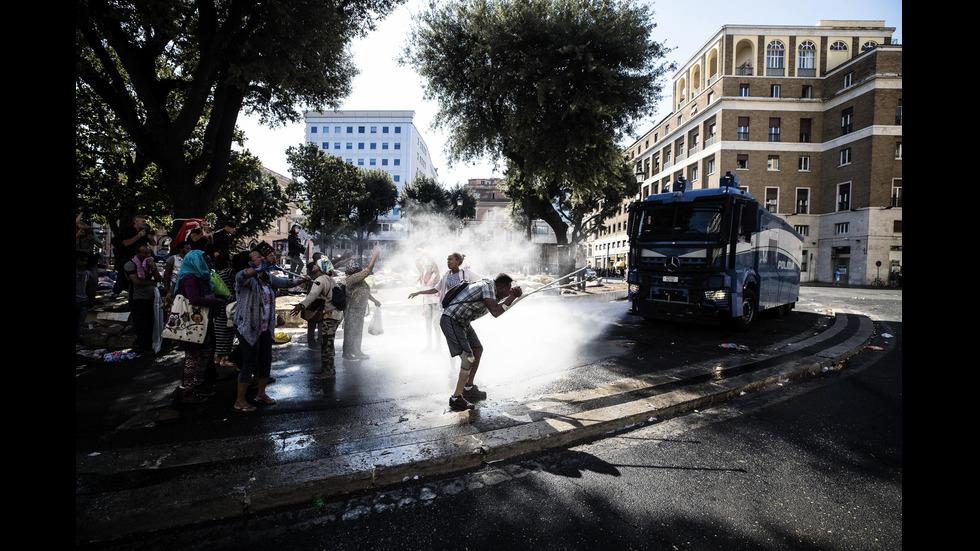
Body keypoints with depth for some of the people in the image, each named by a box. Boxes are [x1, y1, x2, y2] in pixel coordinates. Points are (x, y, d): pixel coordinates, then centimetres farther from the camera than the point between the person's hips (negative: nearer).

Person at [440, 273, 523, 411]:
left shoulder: (488, 284, 8)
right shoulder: (488, 286, -19)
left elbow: (492, 304, 29)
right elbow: (495, 312, -29)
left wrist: (510, 294, 20)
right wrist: (513, 296, -20)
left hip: (462, 322, 11)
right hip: (451, 321, -11)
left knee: (478, 350, 18)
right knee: (469, 359, -15)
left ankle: (469, 388, 28)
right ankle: (456, 399, -5)